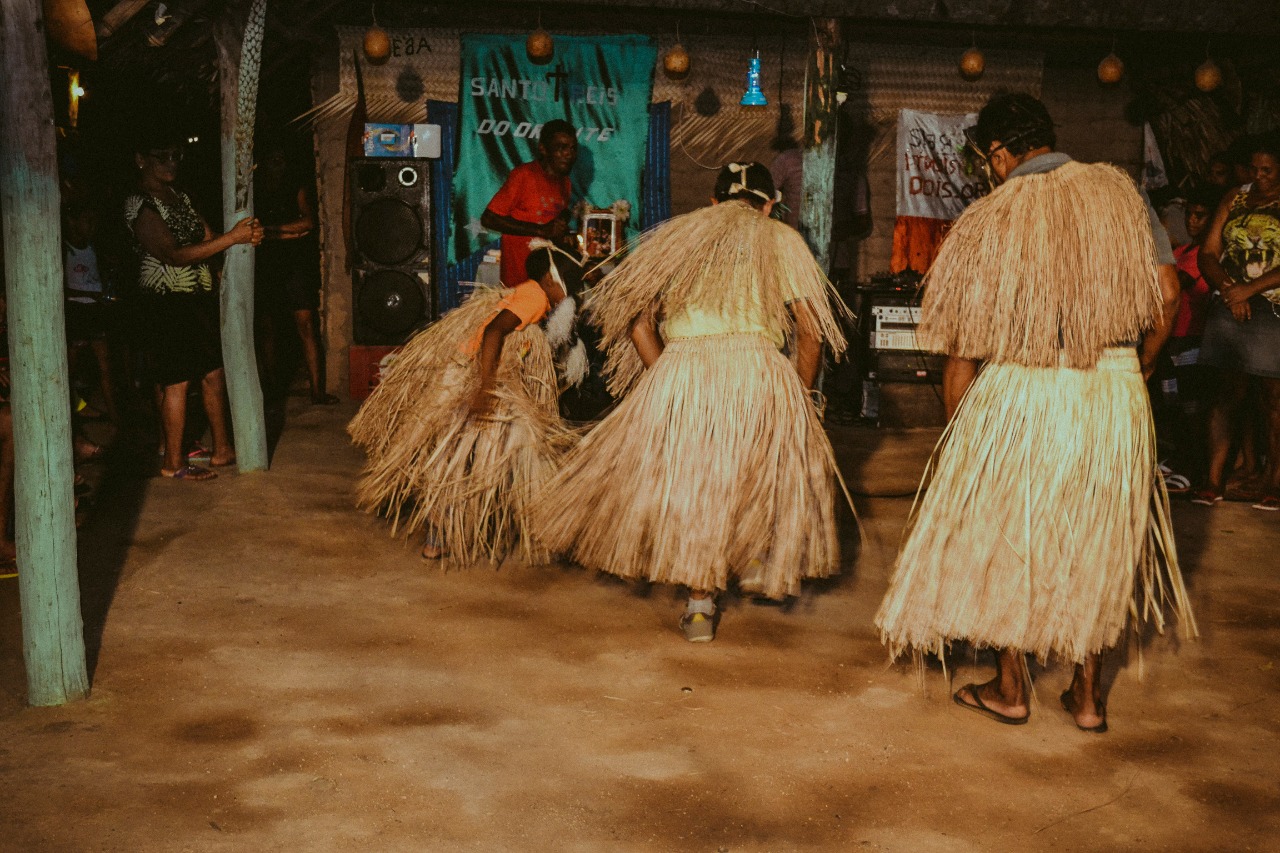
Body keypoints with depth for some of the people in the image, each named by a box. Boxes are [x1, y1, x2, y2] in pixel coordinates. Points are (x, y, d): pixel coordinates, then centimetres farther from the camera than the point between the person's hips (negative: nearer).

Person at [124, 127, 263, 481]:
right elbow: (174, 255, -23)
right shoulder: (140, 205, -14)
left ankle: (222, 448, 23)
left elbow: (207, 237, 10)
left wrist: (247, 236, -11)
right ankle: (173, 463, 8)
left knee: (213, 372, 12)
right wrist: (231, 237, -27)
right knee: (176, 382, -3)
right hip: (168, 302, -8)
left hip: (200, 296, 8)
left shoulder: (179, 196, 13)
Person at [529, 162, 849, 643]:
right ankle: (755, 550, 13)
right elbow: (811, 331, 8)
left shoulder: (677, 234, 22)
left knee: (688, 479, 15)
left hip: (682, 368, 1)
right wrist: (800, 397, 19)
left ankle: (700, 604, 14)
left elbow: (636, 316, 12)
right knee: (778, 458, 26)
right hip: (760, 369, -1)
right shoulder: (783, 241, 17)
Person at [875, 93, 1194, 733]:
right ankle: (1088, 696, 25)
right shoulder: (1118, 191, 2)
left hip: (1020, 393, -3)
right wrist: (1131, 369, 18)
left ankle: (1010, 689, 23)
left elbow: (961, 354, -5)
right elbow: (1166, 298, 3)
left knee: (1005, 536, 14)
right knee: (1097, 542, 17)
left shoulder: (987, 221, -7)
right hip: (1117, 395, 3)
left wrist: (959, 434, 7)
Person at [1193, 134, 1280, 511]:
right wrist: (1229, 290, -8)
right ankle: (1214, 480, 6)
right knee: (1227, 395, 5)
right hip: (1230, 311, 3)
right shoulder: (1235, 200, 12)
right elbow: (1208, 255, 8)